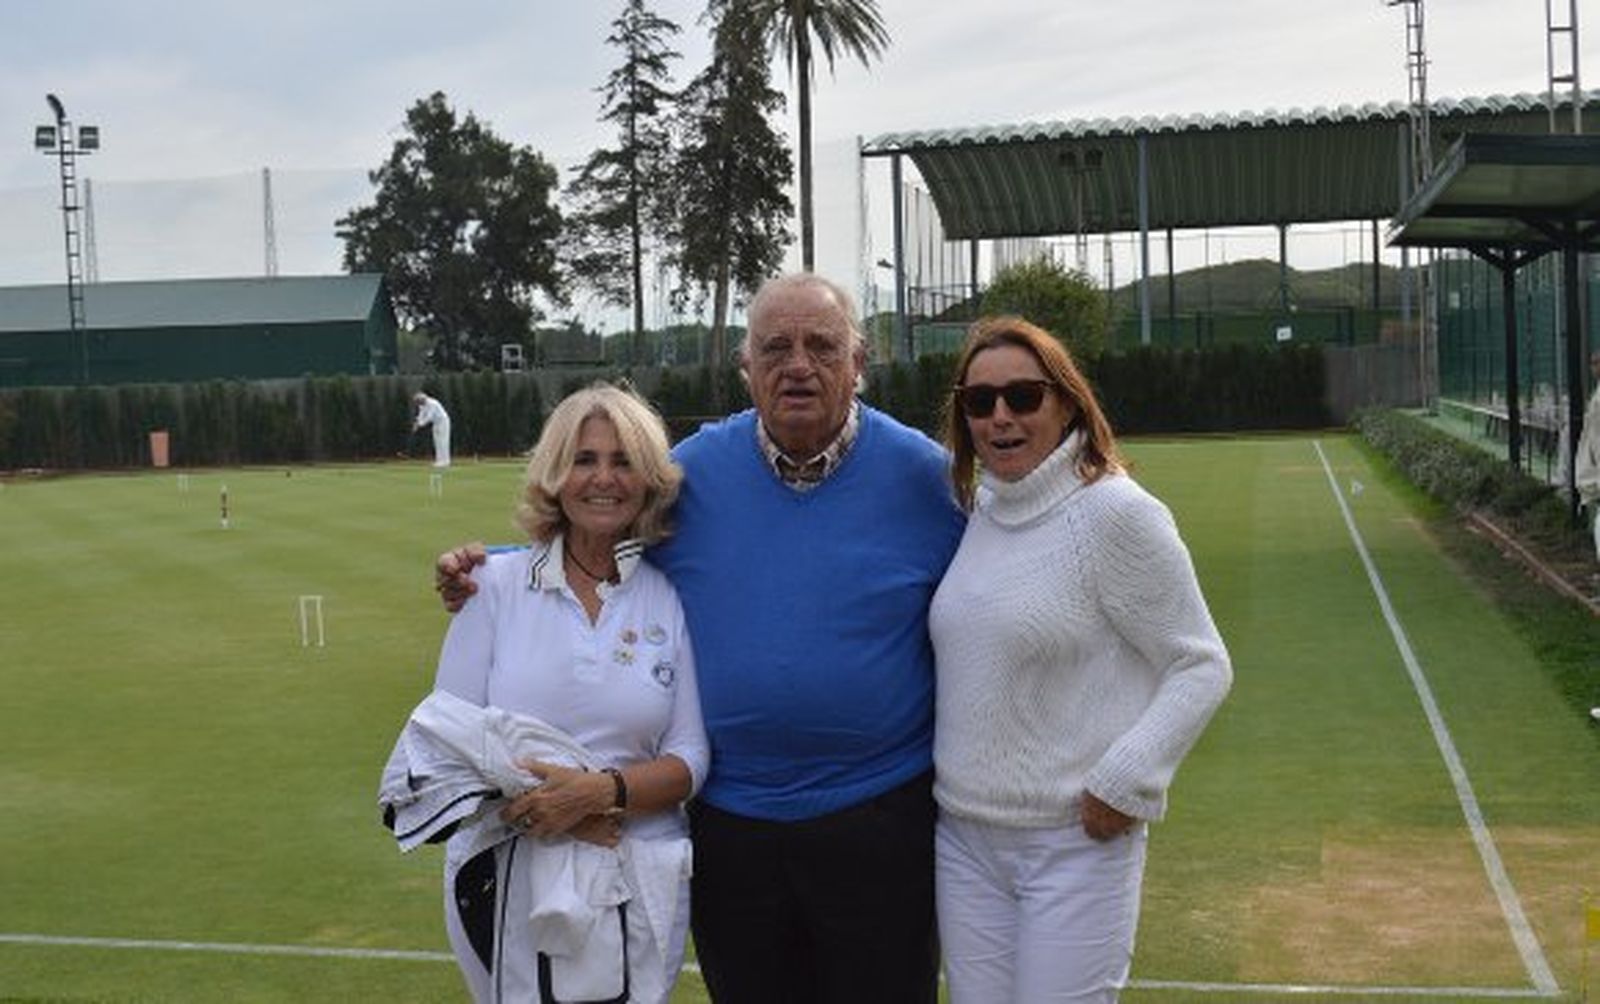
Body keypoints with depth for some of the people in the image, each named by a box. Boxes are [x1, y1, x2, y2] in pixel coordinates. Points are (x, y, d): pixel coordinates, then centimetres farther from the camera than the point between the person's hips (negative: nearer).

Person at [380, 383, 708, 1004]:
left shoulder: (673, 598, 1)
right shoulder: (496, 584, 1)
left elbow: (690, 757, 0)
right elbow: (447, 735, -2)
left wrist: (603, 790, -19)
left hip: (635, 885, 0)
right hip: (507, 880, 0)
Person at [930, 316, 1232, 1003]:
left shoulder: (1114, 512, -13)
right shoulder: (977, 510, 6)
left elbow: (1202, 668, -10)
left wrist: (1124, 781, -16)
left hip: (1077, 841, -6)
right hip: (963, 836, 6)